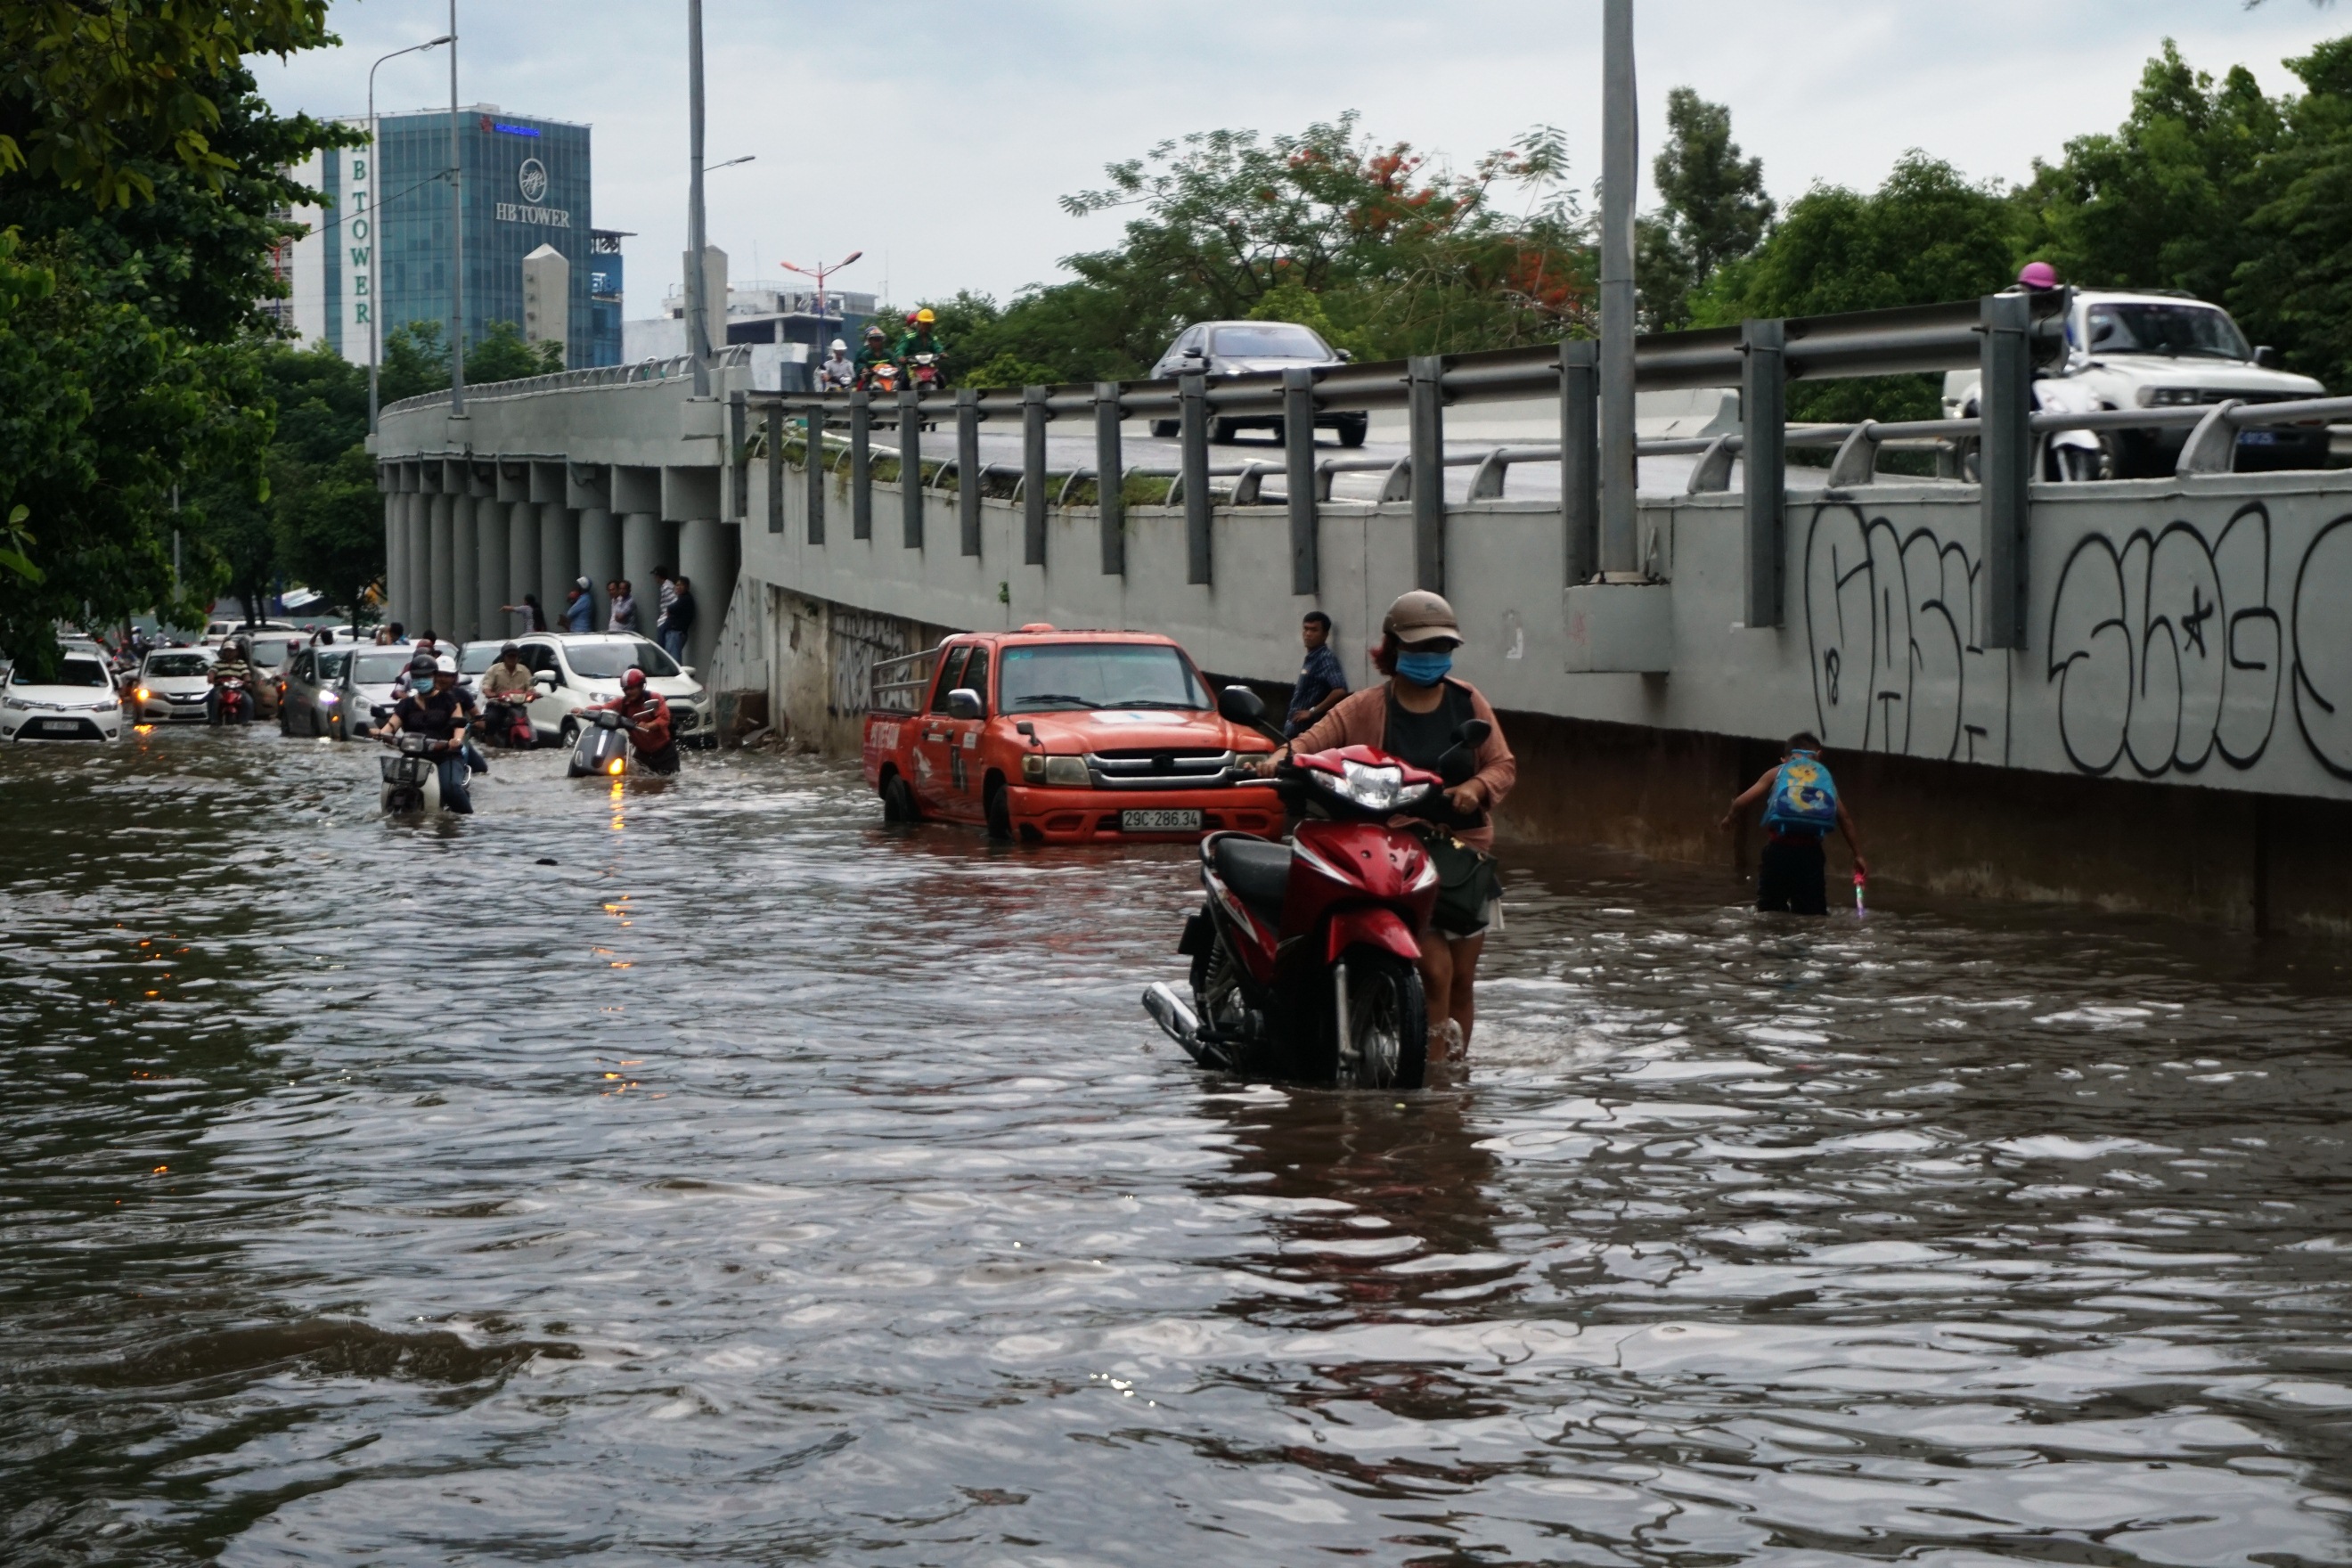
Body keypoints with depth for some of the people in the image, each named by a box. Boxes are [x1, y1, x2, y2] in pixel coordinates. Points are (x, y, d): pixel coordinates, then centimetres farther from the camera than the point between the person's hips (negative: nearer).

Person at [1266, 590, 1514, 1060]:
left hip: (1465, 846, 4)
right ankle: (1434, 1062, -7)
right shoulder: (1367, 707, 2)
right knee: (1435, 967, -17)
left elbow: (1504, 765, 8)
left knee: (1462, 976, 7)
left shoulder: (1468, 702, 10)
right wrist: (1284, 756, -31)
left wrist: (1476, 787, -14)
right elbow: (1318, 736, -8)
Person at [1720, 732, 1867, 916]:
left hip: (1779, 848, -1)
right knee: (1811, 915, 6)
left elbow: (1743, 801, 9)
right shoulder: (1825, 776, 19)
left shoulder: (1777, 773, 15)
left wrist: (1728, 818, 29)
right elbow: (1844, 818, 12)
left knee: (1771, 912, 6)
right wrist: (1858, 855, 15)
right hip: (1810, 851, 1)